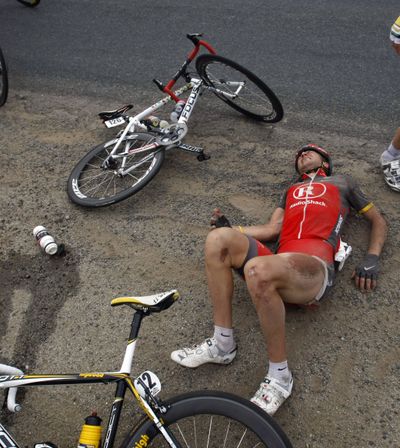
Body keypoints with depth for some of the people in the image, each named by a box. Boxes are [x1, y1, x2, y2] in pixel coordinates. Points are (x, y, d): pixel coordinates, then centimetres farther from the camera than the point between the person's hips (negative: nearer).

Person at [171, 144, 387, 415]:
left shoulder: (342, 183, 28)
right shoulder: (291, 191, 37)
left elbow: (378, 220, 26)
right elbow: (272, 230, 25)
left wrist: (372, 259, 8)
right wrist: (232, 229, 12)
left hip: (315, 269, -5)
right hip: (282, 265, 5)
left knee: (257, 268, -38)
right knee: (219, 238, -21)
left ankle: (279, 376, -21)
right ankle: (222, 344, -16)